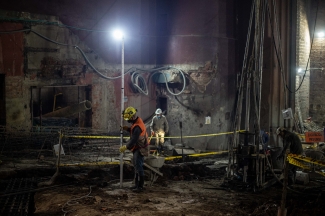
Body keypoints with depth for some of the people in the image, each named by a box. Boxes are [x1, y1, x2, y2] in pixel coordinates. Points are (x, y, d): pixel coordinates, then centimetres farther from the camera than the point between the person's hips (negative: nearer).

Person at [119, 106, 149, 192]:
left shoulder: (137, 126, -27)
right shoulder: (137, 120, 5)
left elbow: (133, 140, -28)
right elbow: (133, 132, 19)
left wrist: (125, 147, -20)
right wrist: (127, 128, 2)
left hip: (140, 150, -11)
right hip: (137, 149, 11)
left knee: (138, 167, -5)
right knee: (136, 166, 17)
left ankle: (140, 186, 3)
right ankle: (137, 184, 27)